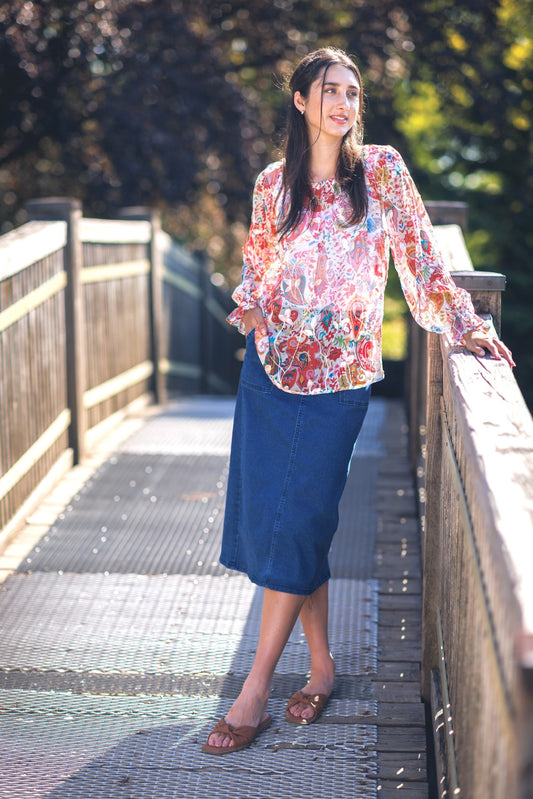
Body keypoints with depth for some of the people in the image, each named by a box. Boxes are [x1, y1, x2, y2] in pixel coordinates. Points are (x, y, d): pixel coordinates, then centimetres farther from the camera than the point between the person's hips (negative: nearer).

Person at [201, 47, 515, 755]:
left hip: (339, 374, -3)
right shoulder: (273, 183, 7)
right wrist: (247, 309, -4)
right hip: (272, 365, 3)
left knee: (296, 524, -5)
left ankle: (255, 692, 3)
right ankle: (321, 665, 20)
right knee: (272, 517, 4)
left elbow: (420, 254, 2)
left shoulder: (380, 169, 1)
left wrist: (465, 324, -4)